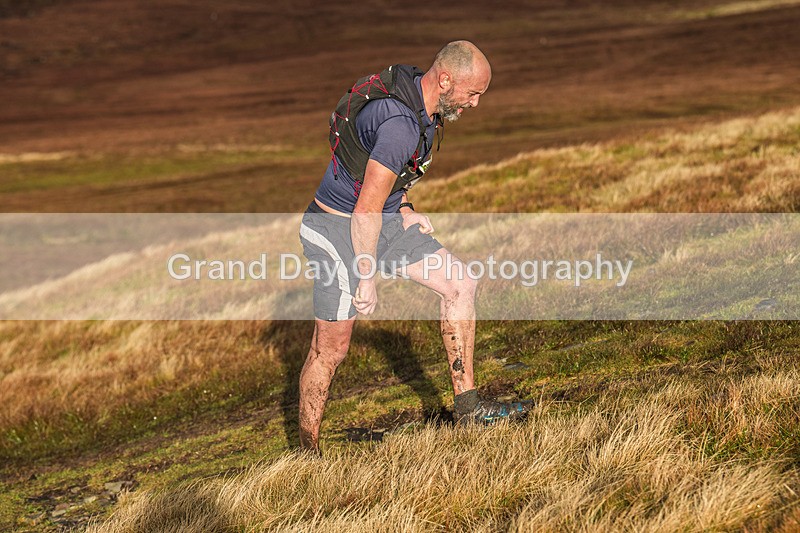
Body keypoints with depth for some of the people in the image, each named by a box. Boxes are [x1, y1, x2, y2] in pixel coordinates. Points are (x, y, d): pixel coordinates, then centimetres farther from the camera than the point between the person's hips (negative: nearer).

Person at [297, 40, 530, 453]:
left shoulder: (411, 89, 0)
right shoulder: (401, 124, -30)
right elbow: (366, 211, -26)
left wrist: (404, 209, 7)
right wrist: (366, 279, -19)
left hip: (384, 218, 9)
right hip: (337, 231, -9)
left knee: (459, 284, 4)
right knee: (331, 348, -1)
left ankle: (468, 408, 9)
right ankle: (307, 451, 15)